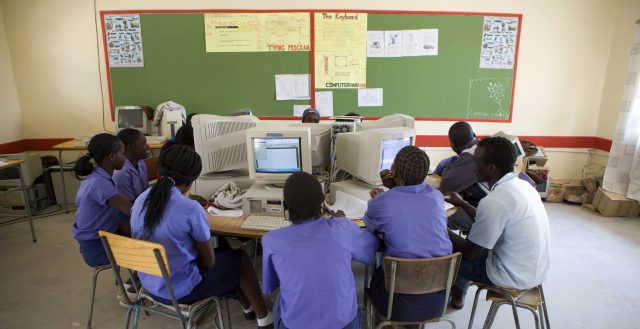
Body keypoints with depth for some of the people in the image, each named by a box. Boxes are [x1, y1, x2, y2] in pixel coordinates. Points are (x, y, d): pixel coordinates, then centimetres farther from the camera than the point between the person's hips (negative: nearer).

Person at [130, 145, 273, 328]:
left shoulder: (140, 200, -6)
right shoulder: (191, 210, -27)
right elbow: (209, 261, -13)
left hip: (149, 284, 7)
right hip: (181, 290, -7)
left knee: (227, 260, 26)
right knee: (240, 259, 15)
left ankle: (248, 307, 42)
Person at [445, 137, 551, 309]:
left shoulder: (494, 201, -28)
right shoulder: (522, 185, -1)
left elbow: (469, 252, -19)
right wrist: (462, 203, 19)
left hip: (515, 276, -8)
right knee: (476, 237, 24)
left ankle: (456, 294, 33)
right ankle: (458, 292, 37)